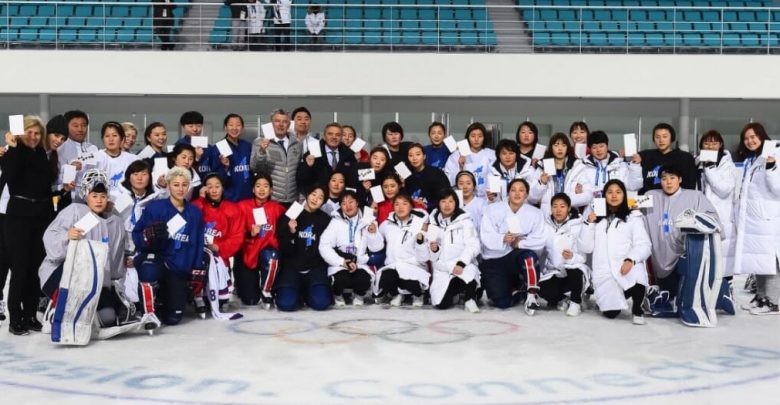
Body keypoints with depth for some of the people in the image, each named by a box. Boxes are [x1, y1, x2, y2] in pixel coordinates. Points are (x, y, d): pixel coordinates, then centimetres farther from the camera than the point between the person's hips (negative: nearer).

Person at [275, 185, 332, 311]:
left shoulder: (325, 220, 5)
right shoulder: (289, 216, -1)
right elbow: (282, 248, -6)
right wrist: (291, 232, -21)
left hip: (315, 267, 1)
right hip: (292, 266, -1)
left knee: (321, 303, -23)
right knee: (287, 304, -24)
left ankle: (306, 292, 12)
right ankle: (297, 289, 12)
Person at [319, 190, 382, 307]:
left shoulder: (367, 221, 7)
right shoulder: (336, 222, 0)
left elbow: (376, 247, 5)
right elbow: (324, 246, -8)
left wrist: (373, 233, -14)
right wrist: (341, 262, -17)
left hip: (360, 264, 2)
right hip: (339, 265, -1)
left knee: (364, 280, -29)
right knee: (341, 279, -32)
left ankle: (358, 295, 9)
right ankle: (338, 295, 6)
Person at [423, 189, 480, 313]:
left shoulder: (464, 221, 1)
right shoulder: (433, 225, 9)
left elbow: (473, 246, -11)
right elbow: (433, 257, 6)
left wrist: (460, 264, -24)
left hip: (464, 266, -3)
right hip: (443, 271, 3)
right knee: (441, 304, -17)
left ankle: (470, 298, -8)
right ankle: (456, 291, 18)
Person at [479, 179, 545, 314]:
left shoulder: (535, 214, 1)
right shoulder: (493, 209, -2)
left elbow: (539, 242, -9)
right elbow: (486, 238, -12)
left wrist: (519, 243, -24)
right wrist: (503, 239, -31)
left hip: (517, 258, 0)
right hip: (494, 261, 0)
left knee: (529, 255, -37)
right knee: (502, 302, -17)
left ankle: (531, 295, -21)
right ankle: (518, 291, 18)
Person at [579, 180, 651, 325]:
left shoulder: (634, 217, 10)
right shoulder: (597, 218, 17)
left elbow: (644, 246, -2)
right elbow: (586, 248, 11)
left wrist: (631, 260, -21)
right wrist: (589, 224, 0)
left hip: (627, 267, -2)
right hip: (604, 272, 2)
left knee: (637, 281, -38)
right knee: (611, 313, -14)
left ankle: (637, 310, -7)